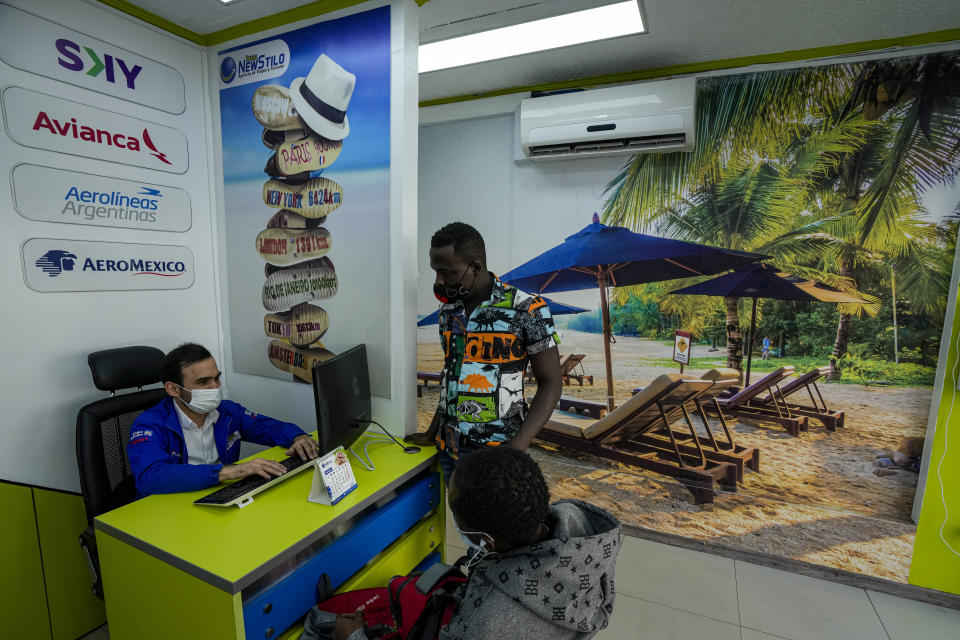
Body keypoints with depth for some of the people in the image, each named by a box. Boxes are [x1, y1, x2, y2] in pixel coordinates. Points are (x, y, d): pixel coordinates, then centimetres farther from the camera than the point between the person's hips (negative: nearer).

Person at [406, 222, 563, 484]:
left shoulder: (526, 310, -13)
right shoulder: (448, 310, 5)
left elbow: (551, 383, -10)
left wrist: (516, 448, -18)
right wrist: (432, 433, 14)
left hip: (495, 455, -5)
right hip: (449, 449, 5)